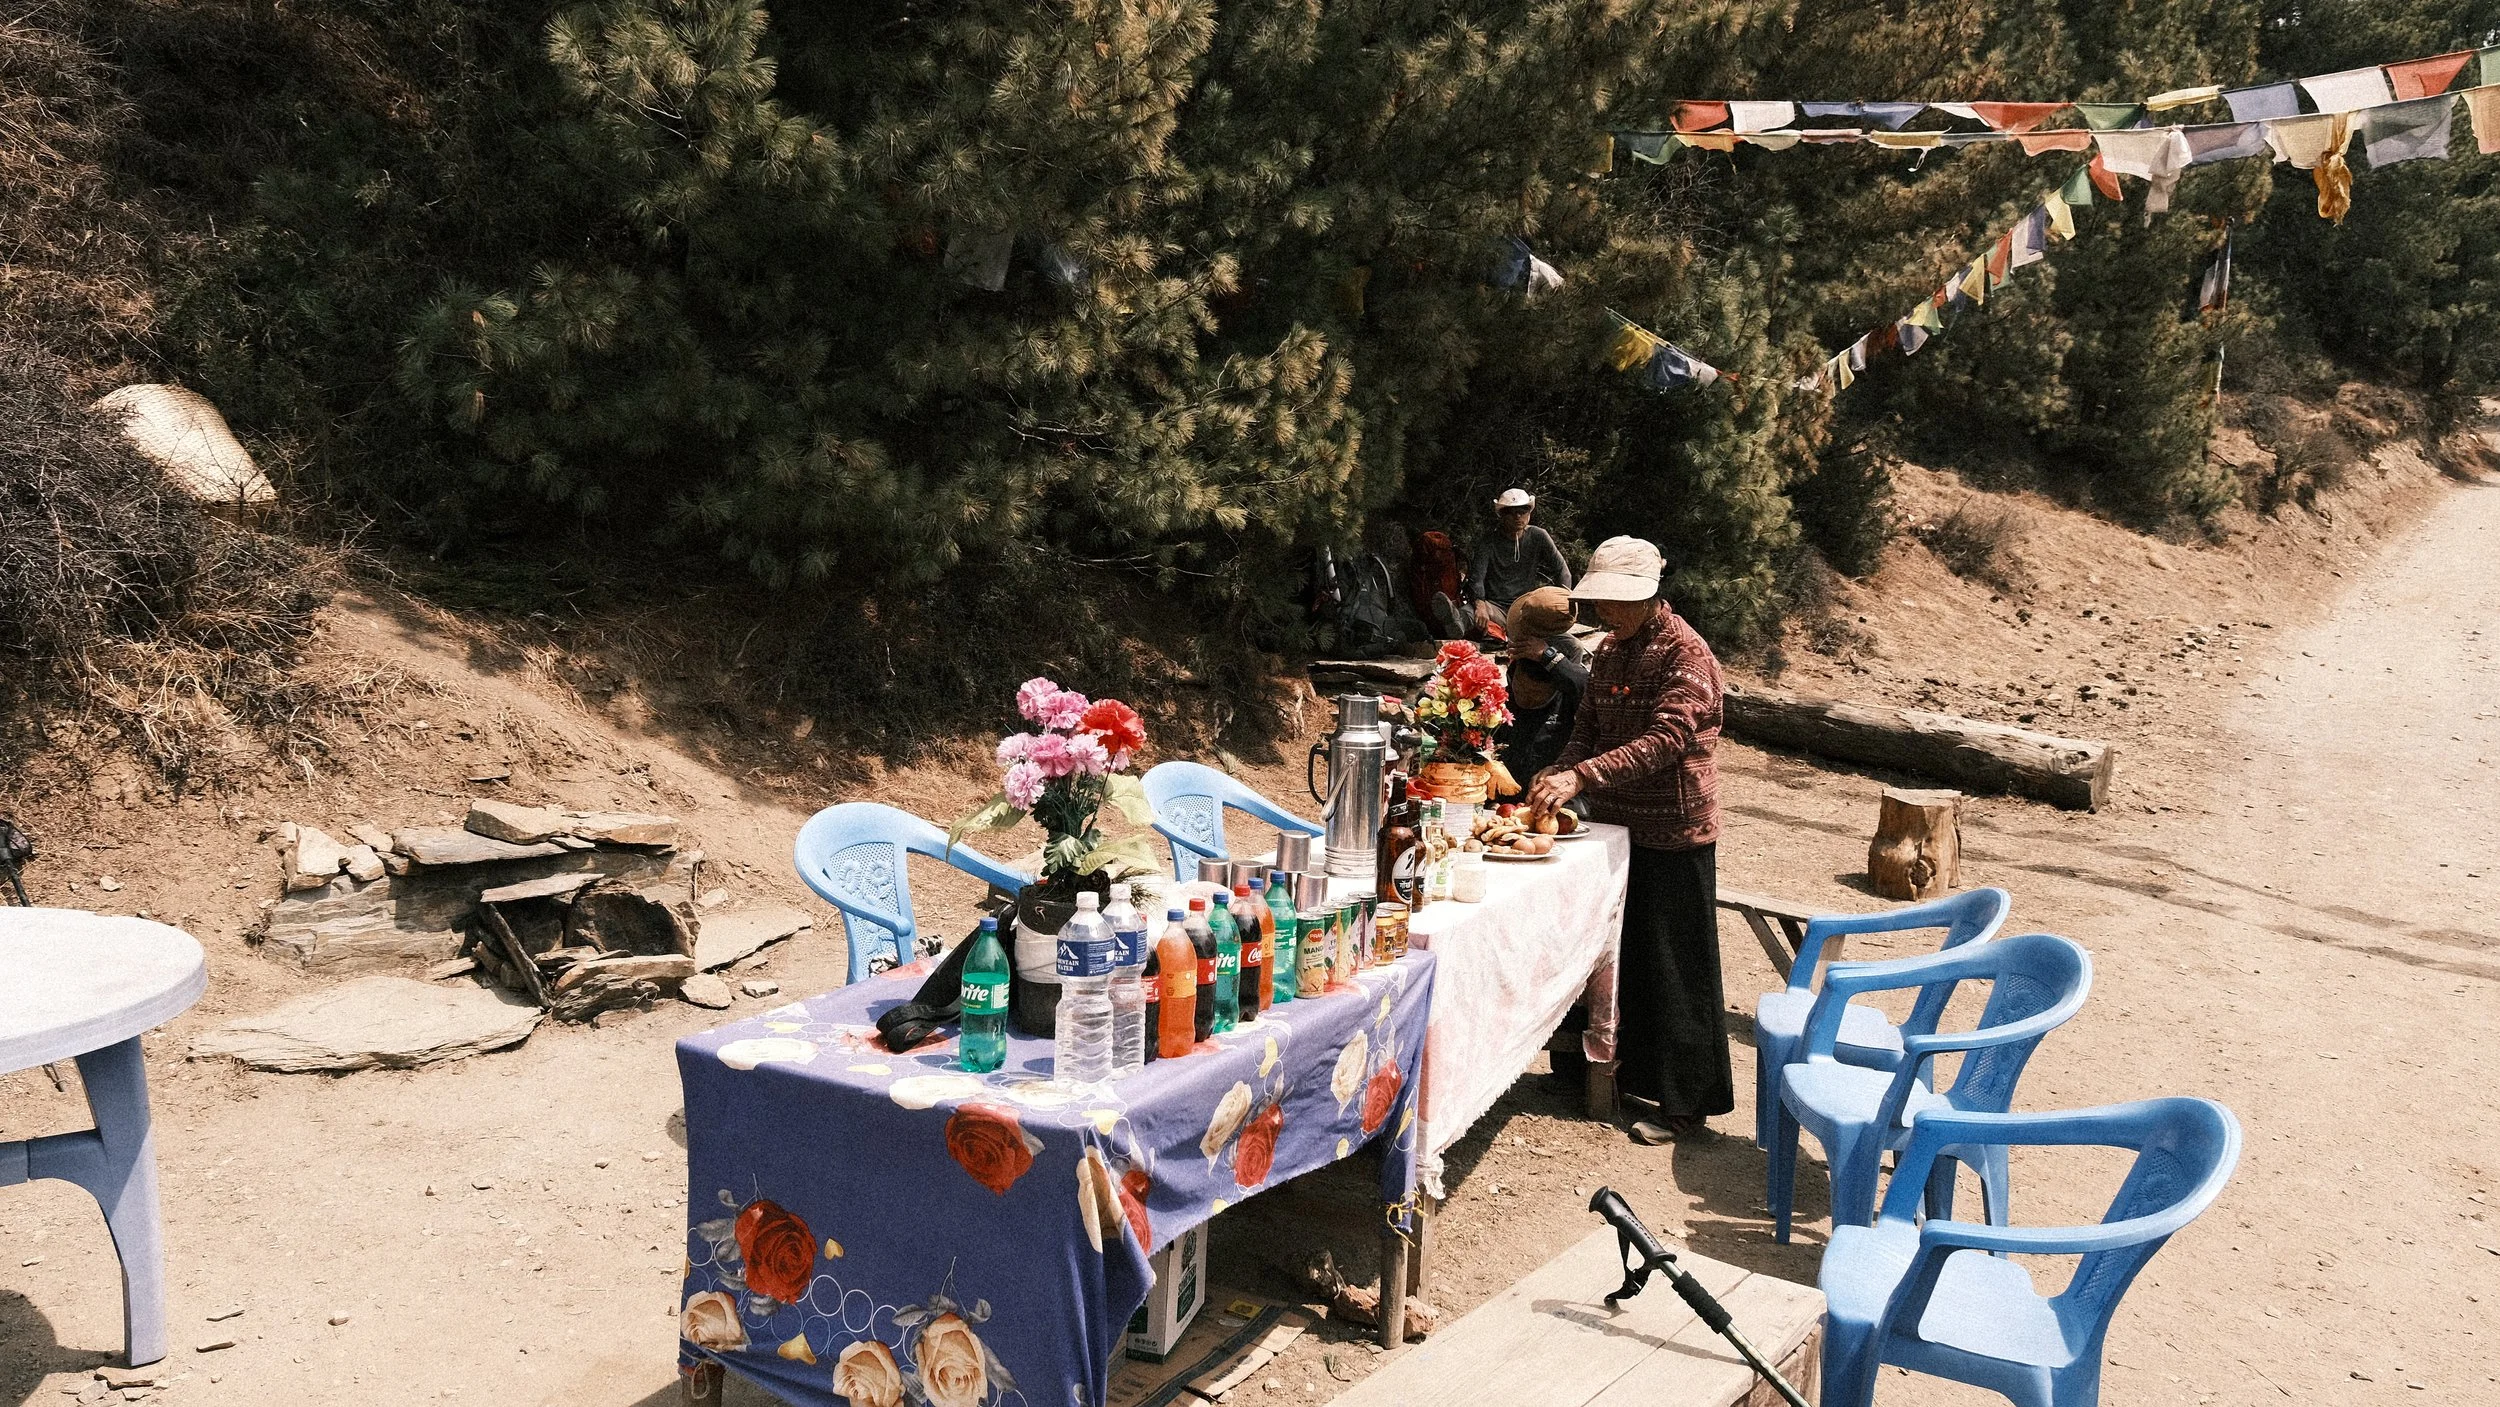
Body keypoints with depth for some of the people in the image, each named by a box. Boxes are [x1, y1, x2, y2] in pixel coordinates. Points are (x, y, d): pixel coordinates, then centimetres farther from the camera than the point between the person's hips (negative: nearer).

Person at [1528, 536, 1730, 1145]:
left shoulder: (1685, 654, -16)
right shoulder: (1611, 651, 10)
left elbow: (1664, 741, -26)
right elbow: (1589, 725, 10)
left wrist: (1582, 776, -34)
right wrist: (1560, 775, -10)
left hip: (1673, 835, -8)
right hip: (1618, 824, 8)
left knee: (1674, 968, -1)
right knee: (1622, 955, 15)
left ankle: (1686, 1101, 9)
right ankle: (1630, 1071, 30)